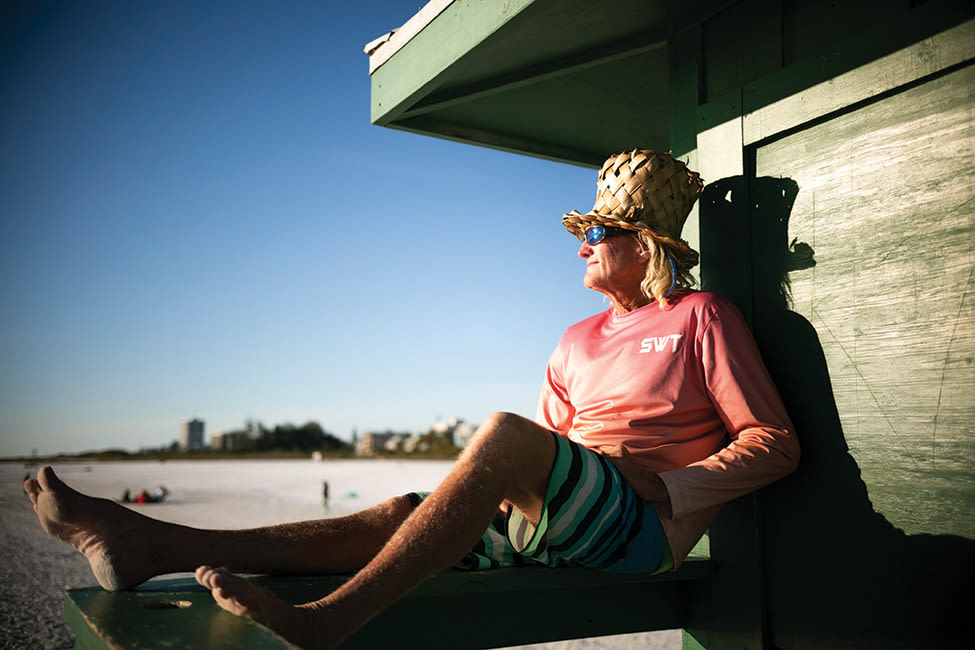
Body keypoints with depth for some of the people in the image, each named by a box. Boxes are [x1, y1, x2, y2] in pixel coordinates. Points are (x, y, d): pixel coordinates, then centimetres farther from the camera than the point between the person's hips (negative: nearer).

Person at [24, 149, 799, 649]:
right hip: (558, 525, 6)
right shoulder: (578, 343, 23)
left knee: (505, 431, -33)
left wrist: (666, 490, -13)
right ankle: (156, 544, -22)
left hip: (646, 526, -6)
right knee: (400, 513, -15)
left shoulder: (704, 317, 4)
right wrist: (492, 492, -1)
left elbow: (777, 444, -1)